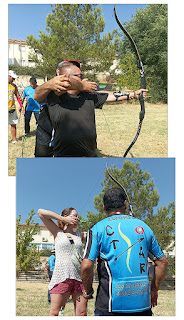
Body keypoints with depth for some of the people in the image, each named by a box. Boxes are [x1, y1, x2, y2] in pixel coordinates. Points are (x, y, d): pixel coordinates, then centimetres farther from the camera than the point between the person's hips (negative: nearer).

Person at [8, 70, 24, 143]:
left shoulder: (14, 86, 11)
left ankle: (14, 140, 16)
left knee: (13, 125, 8)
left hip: (12, 108, 5)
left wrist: (21, 106, 11)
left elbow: (18, 97, 18)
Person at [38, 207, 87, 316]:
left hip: (79, 277, 4)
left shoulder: (80, 235, 18)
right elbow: (41, 212, 1)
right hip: (61, 277, -3)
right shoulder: (58, 233, 8)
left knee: (81, 313, 2)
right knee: (54, 313, -3)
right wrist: (63, 219, 3)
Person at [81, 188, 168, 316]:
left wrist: (88, 291, 7)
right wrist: (154, 290, 23)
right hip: (142, 303, 3)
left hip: (111, 303, -2)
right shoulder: (143, 226, 9)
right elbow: (162, 262, 12)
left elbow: (86, 266, -10)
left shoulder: (97, 229, -1)